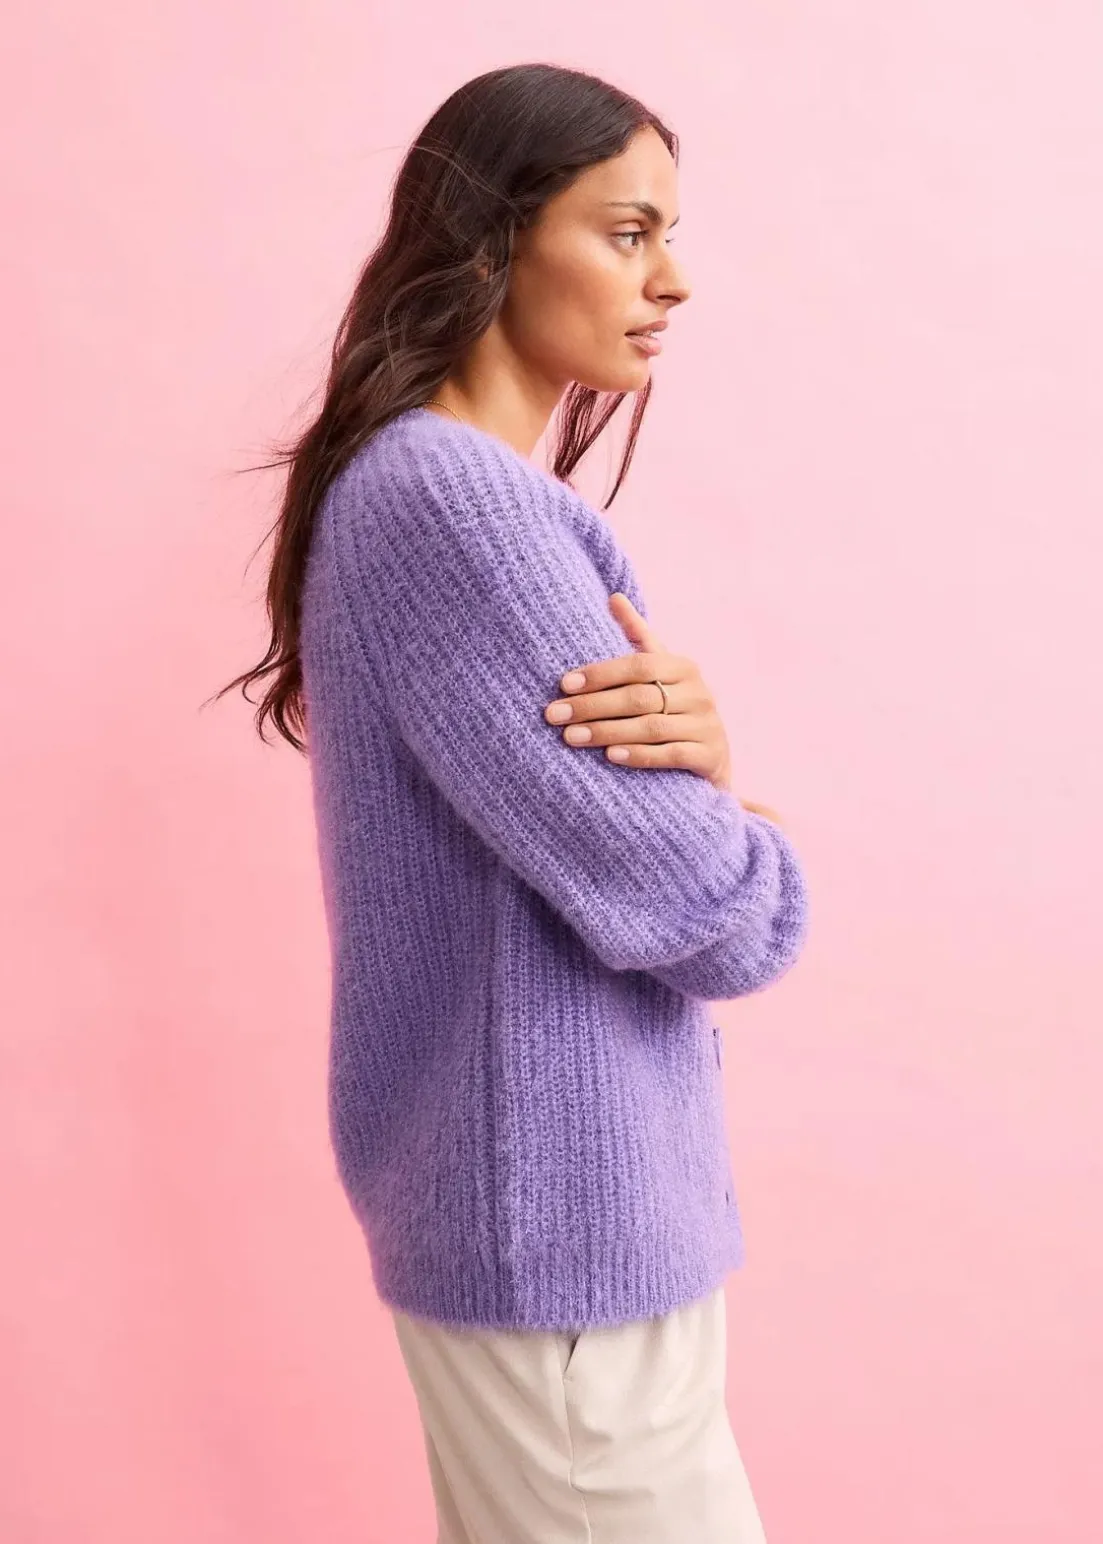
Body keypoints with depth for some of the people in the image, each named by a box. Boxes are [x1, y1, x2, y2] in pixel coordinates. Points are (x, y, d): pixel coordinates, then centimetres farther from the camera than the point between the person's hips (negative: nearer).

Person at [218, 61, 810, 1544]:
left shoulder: (468, 489, 10)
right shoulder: (447, 494, -21)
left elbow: (585, 812, 7)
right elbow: (712, 914, -24)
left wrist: (696, 765, -15)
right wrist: (734, 831, -2)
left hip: (533, 1196, 9)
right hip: (563, 1220, -9)